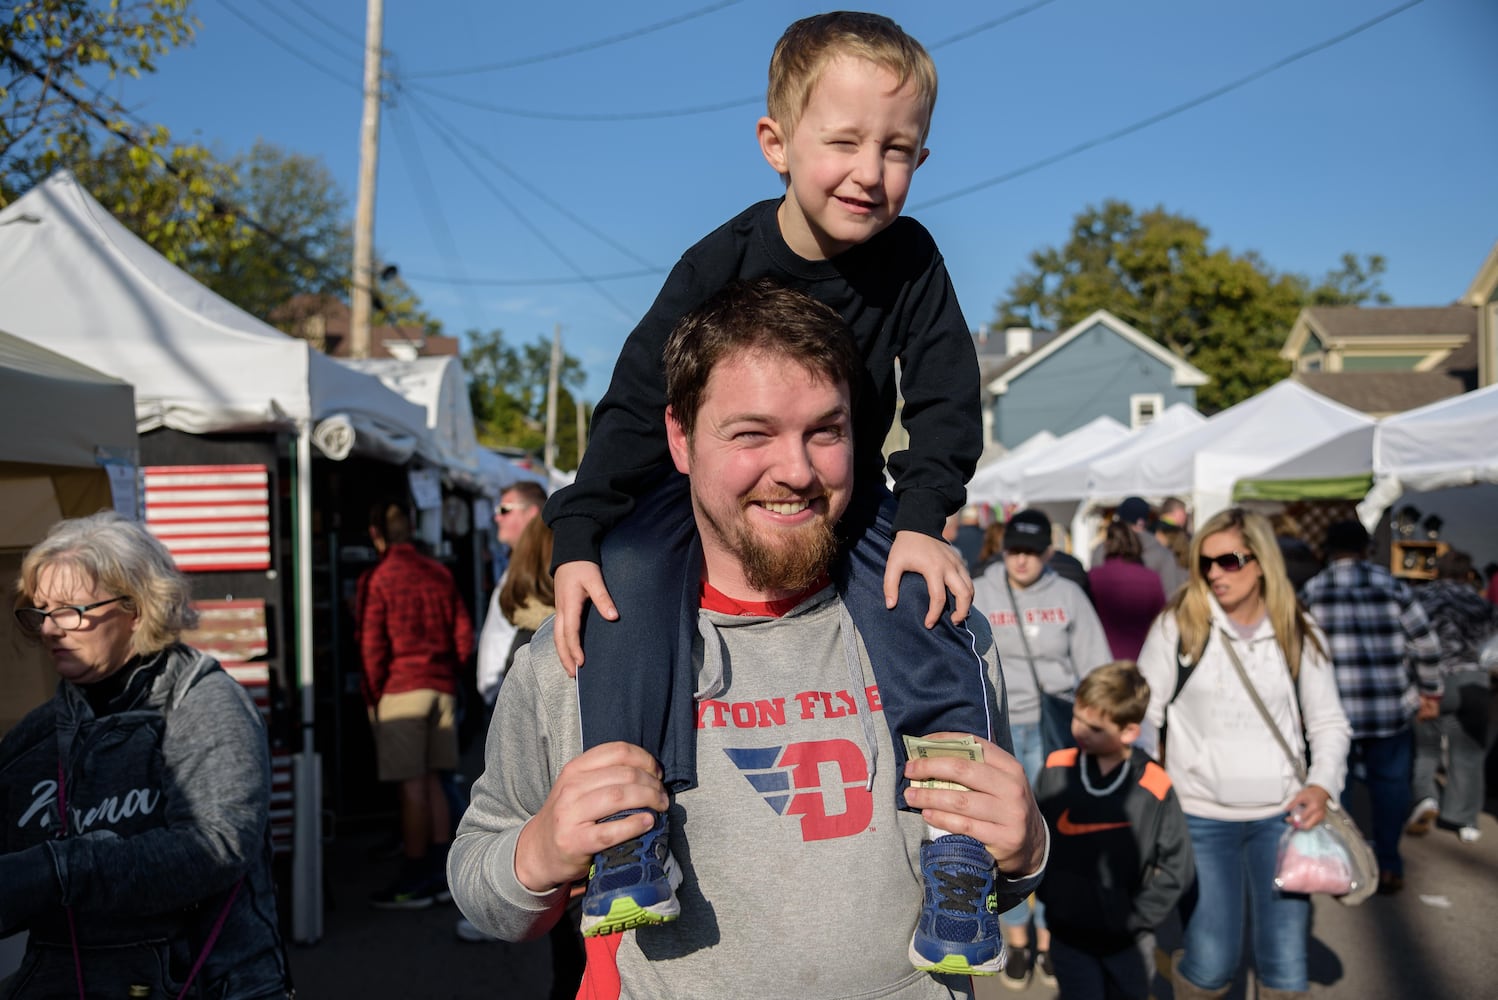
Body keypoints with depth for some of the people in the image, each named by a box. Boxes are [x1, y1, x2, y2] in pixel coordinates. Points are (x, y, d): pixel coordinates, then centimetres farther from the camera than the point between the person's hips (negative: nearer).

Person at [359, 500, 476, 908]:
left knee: (412, 786, -2)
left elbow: (371, 645, -8)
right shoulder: (440, 574, 8)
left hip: (400, 690, -5)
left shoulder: (376, 579, -7)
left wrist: (372, 697, 2)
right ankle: (439, 875, 15)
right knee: (433, 781, 12)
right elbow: (464, 637, 8)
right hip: (441, 688, 5)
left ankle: (414, 883, 5)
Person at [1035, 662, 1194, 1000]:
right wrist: (1050, 893, -7)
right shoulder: (1055, 770, -11)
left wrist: (1137, 916, -11)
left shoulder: (1154, 789, -16)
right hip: (1069, 934, 1)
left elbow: (1177, 867, -9)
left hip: (1128, 941, 0)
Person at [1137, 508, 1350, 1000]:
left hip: (1280, 817, 2)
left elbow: (1329, 723, 9)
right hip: (1200, 819, -2)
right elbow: (1143, 712, -1)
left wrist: (1323, 784, -8)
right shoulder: (1178, 623, -6)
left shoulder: (1299, 632, 2)